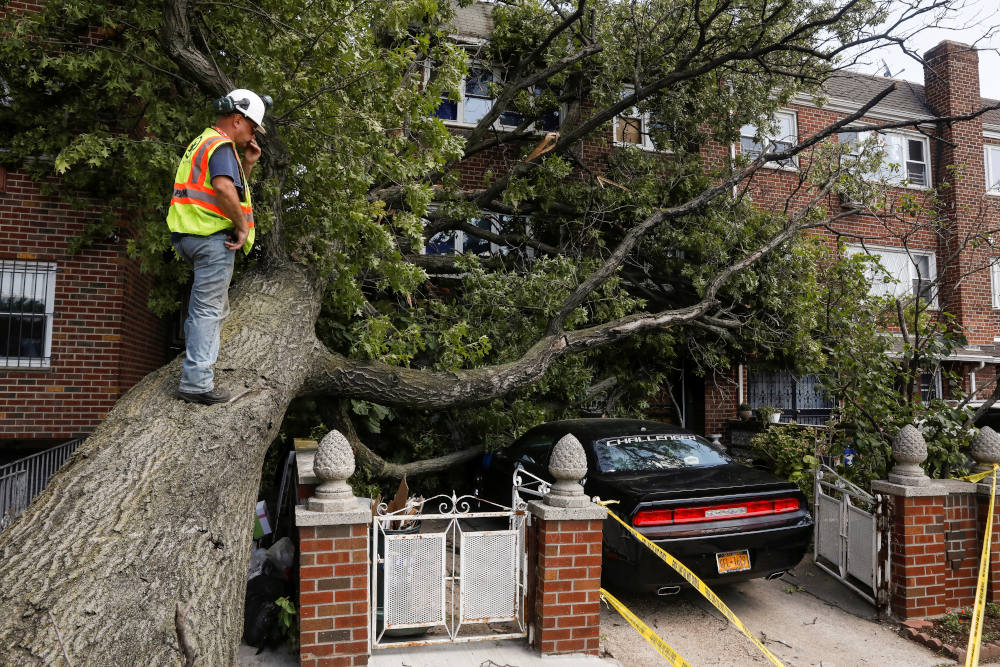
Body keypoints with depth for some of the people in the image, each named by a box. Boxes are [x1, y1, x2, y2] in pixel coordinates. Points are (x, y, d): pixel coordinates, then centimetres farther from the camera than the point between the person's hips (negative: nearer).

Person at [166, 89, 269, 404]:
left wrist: (247, 164, 16)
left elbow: (235, 189, 27)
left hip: (190, 234, 10)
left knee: (212, 305, 19)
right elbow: (223, 188, -30)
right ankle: (196, 382, -5)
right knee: (209, 309, -7)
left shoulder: (203, 141, 23)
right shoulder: (222, 145, -10)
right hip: (212, 236, -10)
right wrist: (242, 225, -19)